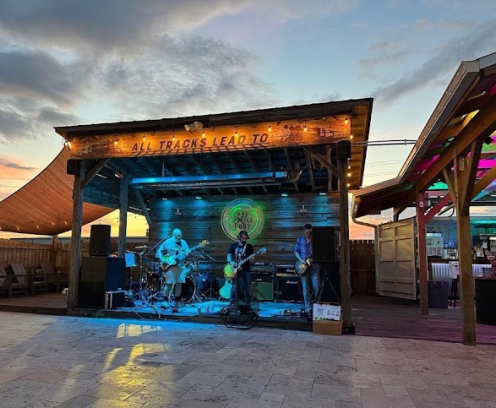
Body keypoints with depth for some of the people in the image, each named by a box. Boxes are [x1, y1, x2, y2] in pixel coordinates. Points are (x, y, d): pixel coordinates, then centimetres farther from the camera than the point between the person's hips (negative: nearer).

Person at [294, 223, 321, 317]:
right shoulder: (300, 239, 4)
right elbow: (296, 251, 8)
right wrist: (301, 260, -6)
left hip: (314, 265, -1)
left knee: (316, 286, -8)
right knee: (305, 288, 1)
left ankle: (312, 301, 20)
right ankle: (308, 308, 10)